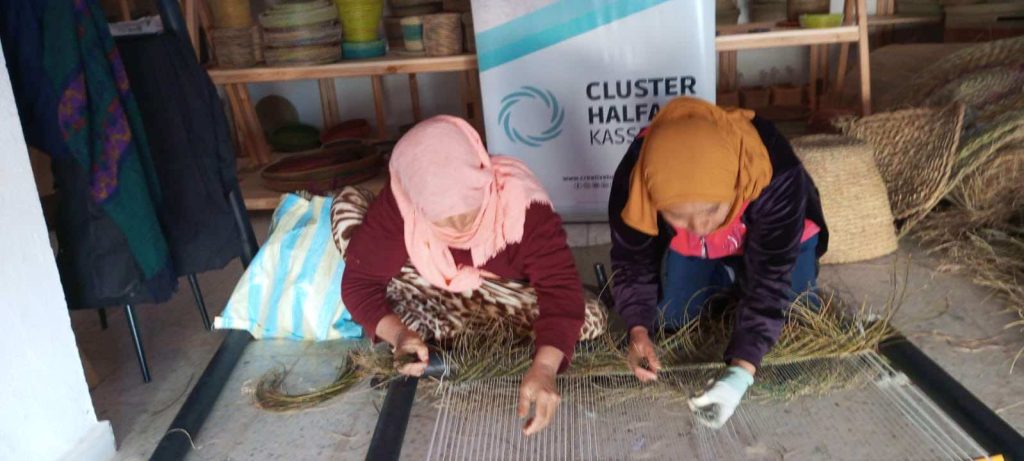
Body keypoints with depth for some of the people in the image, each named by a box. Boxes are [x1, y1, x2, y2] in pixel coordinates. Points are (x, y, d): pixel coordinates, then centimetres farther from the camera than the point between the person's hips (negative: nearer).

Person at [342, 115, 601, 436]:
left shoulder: (521, 201, -35)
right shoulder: (398, 205, -31)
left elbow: (560, 287, -37)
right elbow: (360, 281, -24)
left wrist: (543, 367, -53)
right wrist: (398, 333, -43)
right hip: (440, 305, 1)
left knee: (591, 319, -24)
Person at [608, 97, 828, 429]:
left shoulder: (778, 179, -44)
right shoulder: (633, 180, -38)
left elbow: (770, 280, -39)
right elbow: (632, 262, -20)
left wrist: (740, 373, -49)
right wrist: (638, 329, -37)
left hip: (773, 241, -1)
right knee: (668, 320, -3)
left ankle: (740, 280, 21)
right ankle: (727, 278, 23)